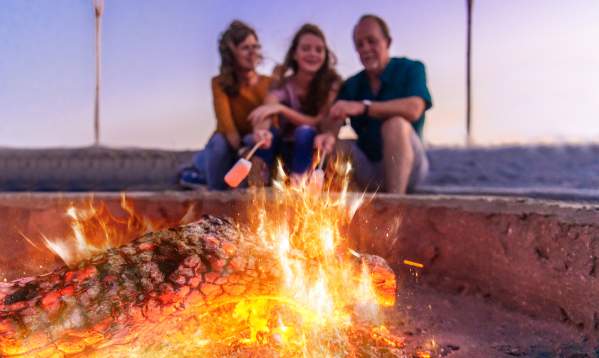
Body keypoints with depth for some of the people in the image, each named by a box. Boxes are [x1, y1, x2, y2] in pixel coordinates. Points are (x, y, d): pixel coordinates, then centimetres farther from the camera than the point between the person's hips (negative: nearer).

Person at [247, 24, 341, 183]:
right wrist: (261, 132, -52)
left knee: (305, 131, -32)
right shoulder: (282, 84, -9)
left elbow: (321, 123, -20)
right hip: (285, 149, 1)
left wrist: (281, 109, -33)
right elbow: (265, 116, -26)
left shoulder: (331, 82, -11)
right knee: (269, 131, -28)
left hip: (314, 152, -1)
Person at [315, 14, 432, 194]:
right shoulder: (351, 85, 9)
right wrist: (329, 135, -33)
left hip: (407, 166, -3)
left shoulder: (411, 69, -2)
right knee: (335, 147, -20)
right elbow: (334, 121, -8)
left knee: (396, 122, -30)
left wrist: (363, 107, -32)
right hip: (368, 169, 3)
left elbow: (414, 109, -23)